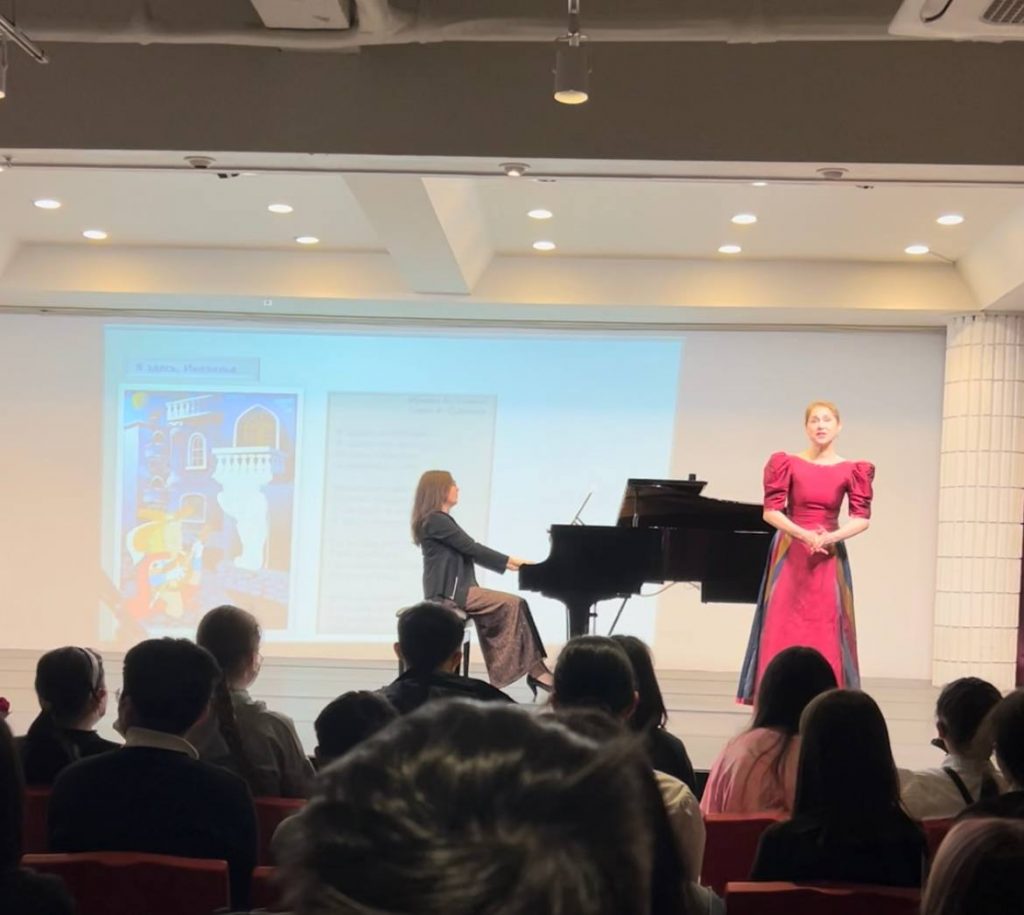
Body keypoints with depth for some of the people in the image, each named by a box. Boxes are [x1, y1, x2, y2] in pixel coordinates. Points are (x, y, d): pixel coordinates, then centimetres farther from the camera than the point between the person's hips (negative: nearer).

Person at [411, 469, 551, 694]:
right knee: (514, 604, -17)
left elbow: (469, 553, 19)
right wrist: (511, 560, -10)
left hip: (455, 589, 10)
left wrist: (508, 564, 10)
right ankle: (535, 671, -15)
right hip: (449, 592, -10)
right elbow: (472, 549, -16)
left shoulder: (442, 521, 20)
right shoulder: (436, 521, -12)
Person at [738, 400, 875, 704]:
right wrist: (803, 534, -18)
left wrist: (830, 537, -20)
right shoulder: (788, 463, 1)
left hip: (829, 558, 1)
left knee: (824, 632, -1)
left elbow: (862, 519, -5)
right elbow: (771, 511, -5)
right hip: (790, 556, -1)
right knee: (783, 630, -3)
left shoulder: (850, 471, 2)